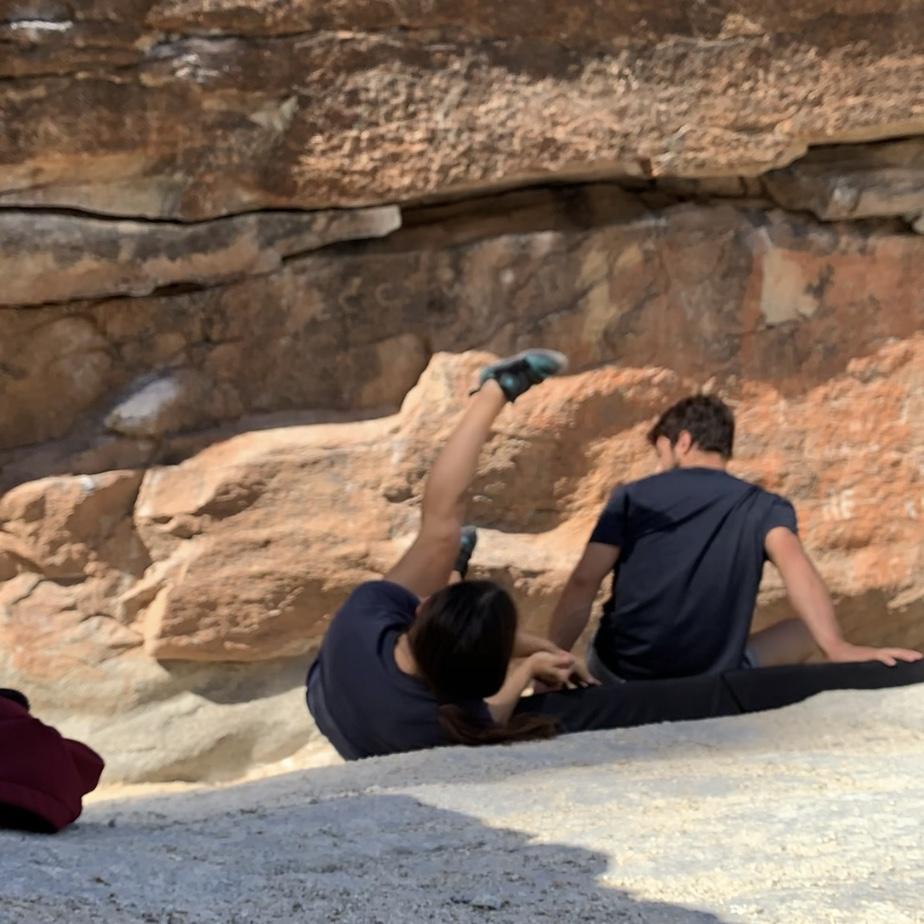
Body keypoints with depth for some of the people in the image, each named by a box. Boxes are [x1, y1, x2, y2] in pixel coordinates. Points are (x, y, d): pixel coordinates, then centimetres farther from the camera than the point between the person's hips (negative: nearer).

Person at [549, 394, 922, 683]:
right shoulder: (764, 507, 3)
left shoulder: (632, 497, 4)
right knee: (802, 630, 26)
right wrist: (836, 646, -30)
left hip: (620, 674, 1)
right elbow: (792, 561, -17)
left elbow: (582, 584, -6)